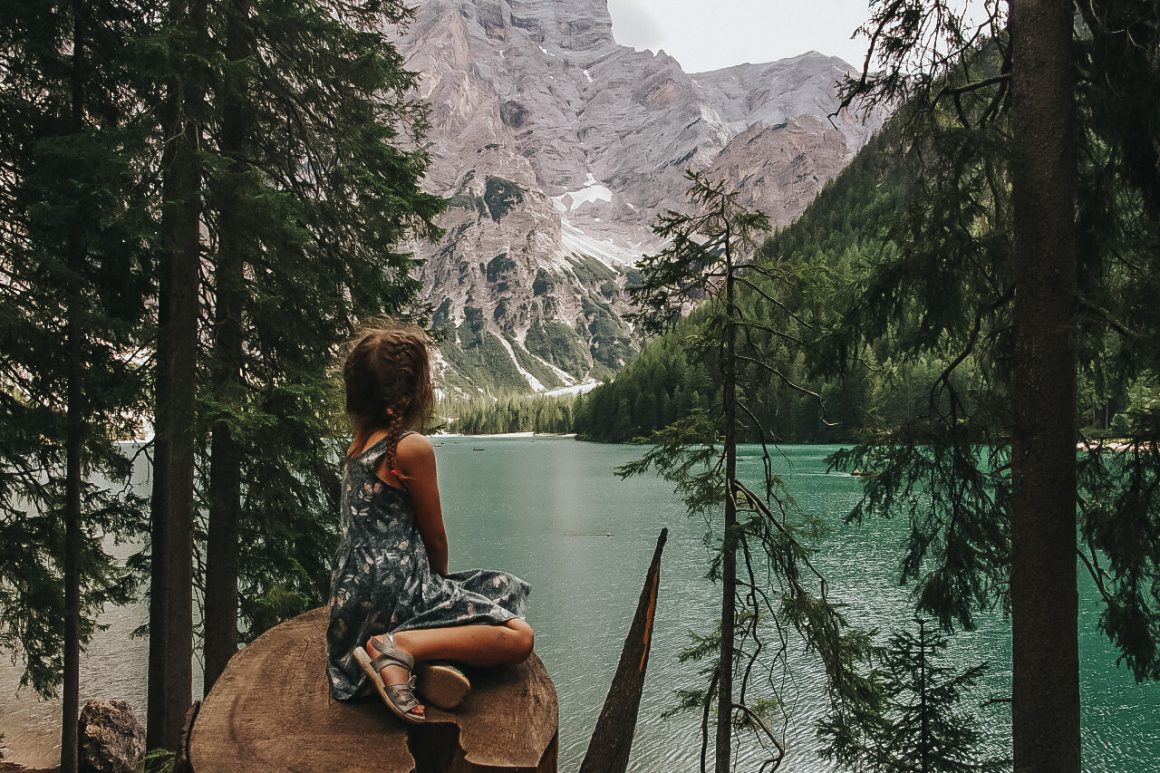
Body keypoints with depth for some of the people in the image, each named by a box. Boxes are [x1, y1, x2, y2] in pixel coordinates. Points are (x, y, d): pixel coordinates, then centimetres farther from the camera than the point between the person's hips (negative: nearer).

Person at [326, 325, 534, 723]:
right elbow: (435, 539, -6)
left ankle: (426, 662, -5)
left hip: (357, 598, 9)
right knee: (519, 637, -9)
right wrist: (441, 578, 15)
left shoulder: (357, 447, 11)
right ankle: (398, 646, -18)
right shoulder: (413, 447, -15)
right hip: (396, 595, -9)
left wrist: (437, 585, 22)